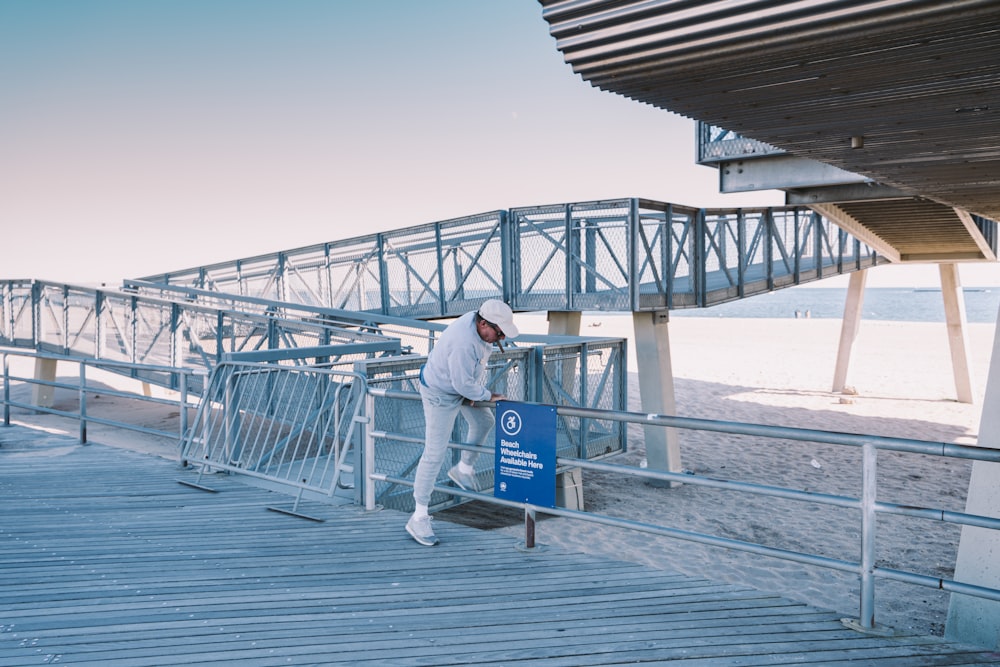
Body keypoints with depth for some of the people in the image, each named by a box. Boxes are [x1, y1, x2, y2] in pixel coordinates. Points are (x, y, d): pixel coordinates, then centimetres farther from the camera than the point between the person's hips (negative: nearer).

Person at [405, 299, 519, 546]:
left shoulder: (479, 322, -10)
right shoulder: (464, 343, -38)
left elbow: (480, 364, 5)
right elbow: (463, 385, -30)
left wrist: (479, 388, -1)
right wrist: (488, 395, -15)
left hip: (463, 386, 9)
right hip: (440, 394, -9)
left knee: (484, 422, 23)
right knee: (435, 453, -6)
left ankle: (464, 469, 46)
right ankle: (419, 518, 1)